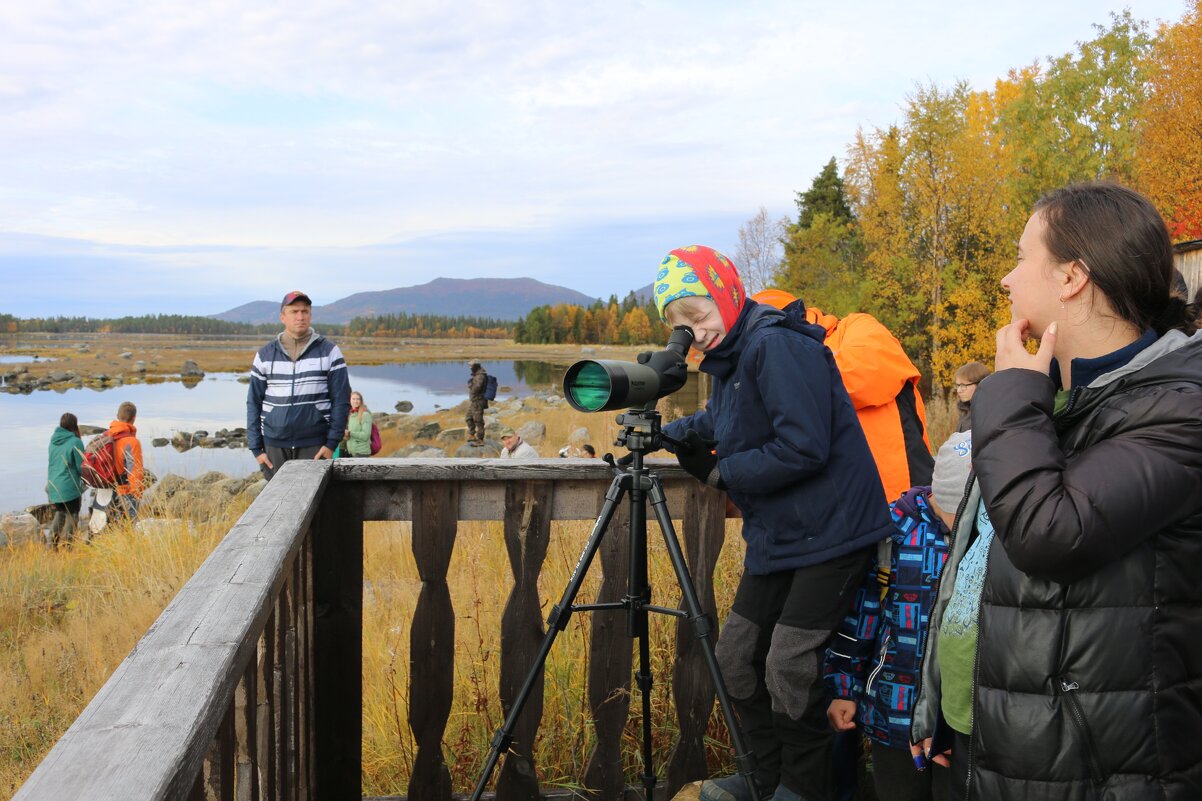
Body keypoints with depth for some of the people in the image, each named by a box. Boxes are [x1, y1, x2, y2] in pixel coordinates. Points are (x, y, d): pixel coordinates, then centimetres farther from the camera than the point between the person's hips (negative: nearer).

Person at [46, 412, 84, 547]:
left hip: (53, 486, 6)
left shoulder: (53, 440, 5)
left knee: (59, 513, 20)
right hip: (69, 486, -6)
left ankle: (53, 544, 14)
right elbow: (81, 466, -9)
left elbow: (51, 463, 14)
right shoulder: (75, 442, -13)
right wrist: (85, 480, 9)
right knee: (72, 515, 5)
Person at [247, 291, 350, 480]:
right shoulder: (265, 354, 8)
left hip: (314, 445, -2)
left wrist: (332, 442, -8)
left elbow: (341, 400, 0)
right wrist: (256, 448, 2)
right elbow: (254, 403, 9)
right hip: (274, 445, 2)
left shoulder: (329, 352, 2)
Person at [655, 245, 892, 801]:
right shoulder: (727, 361, 10)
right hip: (775, 536, 10)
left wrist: (725, 473, -15)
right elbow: (714, 424, 23)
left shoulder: (778, 346, -20)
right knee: (736, 656, 13)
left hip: (828, 531, -10)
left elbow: (804, 447, -27)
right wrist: (662, 433, 5)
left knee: (789, 666, -5)